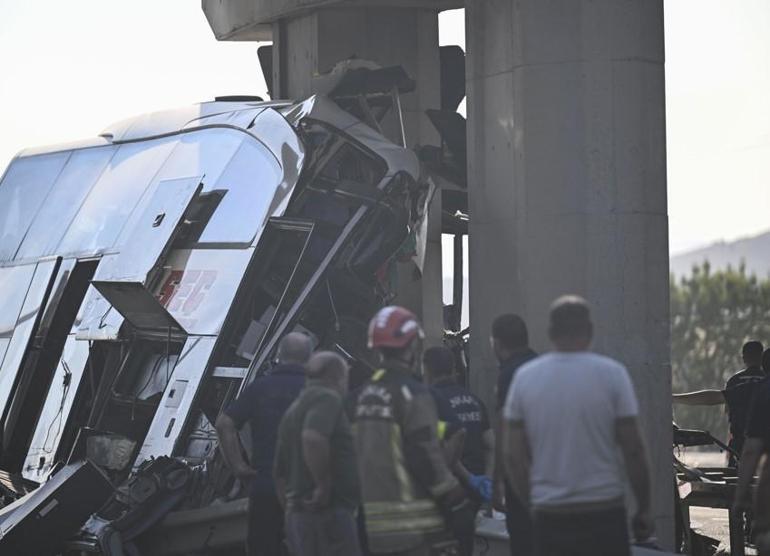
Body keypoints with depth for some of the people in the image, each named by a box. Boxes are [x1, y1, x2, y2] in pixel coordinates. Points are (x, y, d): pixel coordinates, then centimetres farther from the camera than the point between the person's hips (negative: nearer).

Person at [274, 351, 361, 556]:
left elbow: (280, 474, 26)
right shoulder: (328, 398, -7)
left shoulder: (294, 409, 23)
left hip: (297, 516, 10)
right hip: (328, 514, -10)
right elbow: (313, 439, -28)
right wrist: (324, 486, -20)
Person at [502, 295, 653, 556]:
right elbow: (633, 449, -5)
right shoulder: (612, 374, -5)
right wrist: (644, 508, 4)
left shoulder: (525, 377, 2)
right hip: (603, 513, -2)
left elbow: (512, 454, 3)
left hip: (549, 516, 2)